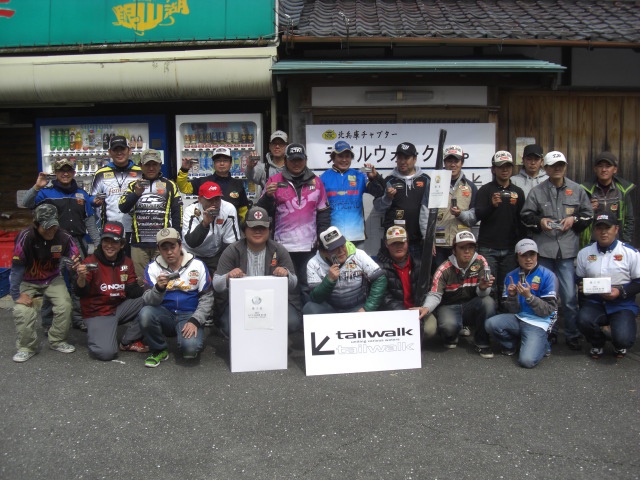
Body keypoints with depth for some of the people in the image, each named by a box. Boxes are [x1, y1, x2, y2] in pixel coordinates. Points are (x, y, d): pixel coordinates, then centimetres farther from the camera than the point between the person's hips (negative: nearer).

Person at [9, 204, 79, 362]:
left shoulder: (63, 237, -20)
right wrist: (17, 294, -21)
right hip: (27, 281, -2)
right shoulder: (25, 237, -28)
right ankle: (27, 347, 3)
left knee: (65, 305, -16)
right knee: (23, 310, -22)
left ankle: (57, 341, 10)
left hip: (52, 279, 2)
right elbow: (16, 268, -22)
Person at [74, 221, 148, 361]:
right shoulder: (90, 262, -11)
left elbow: (132, 290, 1)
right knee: (106, 352, -25)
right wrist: (81, 278, -40)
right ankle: (95, 335, 12)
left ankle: (129, 341, -1)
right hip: (98, 314, -5)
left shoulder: (127, 262, 3)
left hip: (120, 308, 5)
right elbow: (81, 292, -18)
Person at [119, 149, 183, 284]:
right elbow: (123, 207, -2)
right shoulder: (134, 185, 12)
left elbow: (177, 214, 6)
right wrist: (136, 194, -20)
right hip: (139, 243, 1)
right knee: (141, 281, 5)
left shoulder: (170, 185, 9)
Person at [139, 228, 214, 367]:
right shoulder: (153, 268, -1)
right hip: (164, 315, 2)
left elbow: (207, 297, 1)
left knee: (190, 348, -30)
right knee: (145, 313, -30)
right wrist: (159, 288, -30)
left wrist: (195, 321, -12)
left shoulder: (197, 265, -2)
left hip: (189, 315, -2)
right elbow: (148, 301, -8)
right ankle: (159, 350, -3)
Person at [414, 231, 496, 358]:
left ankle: (482, 343, -9)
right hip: (449, 307, -3)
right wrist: (426, 308, -39)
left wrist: (483, 288, -36)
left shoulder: (480, 262, -7)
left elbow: (482, 293, -10)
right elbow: (435, 294, -17)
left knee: (488, 302, -29)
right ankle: (450, 337, 7)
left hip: (470, 307, 3)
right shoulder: (445, 269, -13)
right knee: (449, 325, -36)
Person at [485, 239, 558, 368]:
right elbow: (513, 311, 4)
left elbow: (548, 311, -10)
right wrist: (512, 296, -16)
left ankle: (540, 345, 12)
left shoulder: (547, 275, -8)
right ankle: (513, 344, 8)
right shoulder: (511, 276, 4)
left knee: (527, 360, -25)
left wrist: (529, 296, -24)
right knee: (490, 324, -24)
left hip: (538, 323, -4)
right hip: (518, 319, 4)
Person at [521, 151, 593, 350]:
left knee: (569, 295, -2)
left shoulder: (577, 190, 9)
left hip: (567, 251, 0)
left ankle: (572, 335, 13)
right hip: (543, 249, 1)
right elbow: (525, 215, 9)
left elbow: (588, 214, 14)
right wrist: (539, 221, -9)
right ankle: (549, 332, 22)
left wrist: (574, 219, -4)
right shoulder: (536, 192, 7)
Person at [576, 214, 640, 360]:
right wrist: (582, 285, -7)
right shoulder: (584, 253, 7)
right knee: (583, 320, -31)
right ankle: (597, 345, 8)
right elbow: (579, 278, 15)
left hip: (622, 305, -2)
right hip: (594, 302, 3)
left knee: (623, 339, -25)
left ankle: (619, 346, 20)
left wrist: (620, 291, -15)